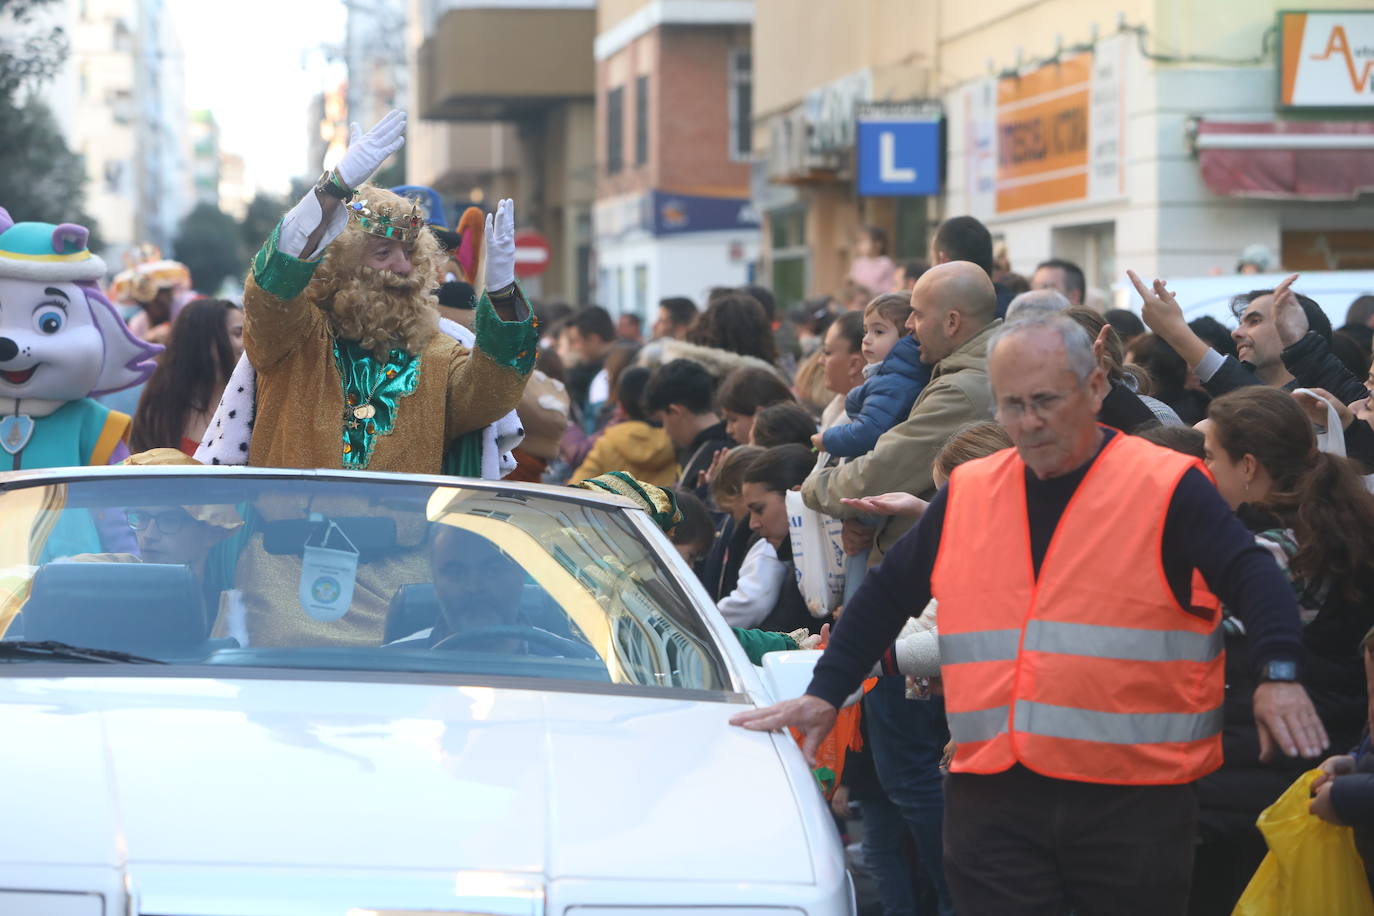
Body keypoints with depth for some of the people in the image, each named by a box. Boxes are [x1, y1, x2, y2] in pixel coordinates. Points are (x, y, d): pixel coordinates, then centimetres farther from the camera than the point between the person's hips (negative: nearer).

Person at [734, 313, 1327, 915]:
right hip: (993, 801, 3)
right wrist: (826, 694, 16)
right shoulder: (967, 493, 12)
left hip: (1135, 802, -3)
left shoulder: (1167, 487, -2)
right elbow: (888, 593, 22)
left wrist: (1278, 671, -27)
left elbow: (1253, 577, -9)